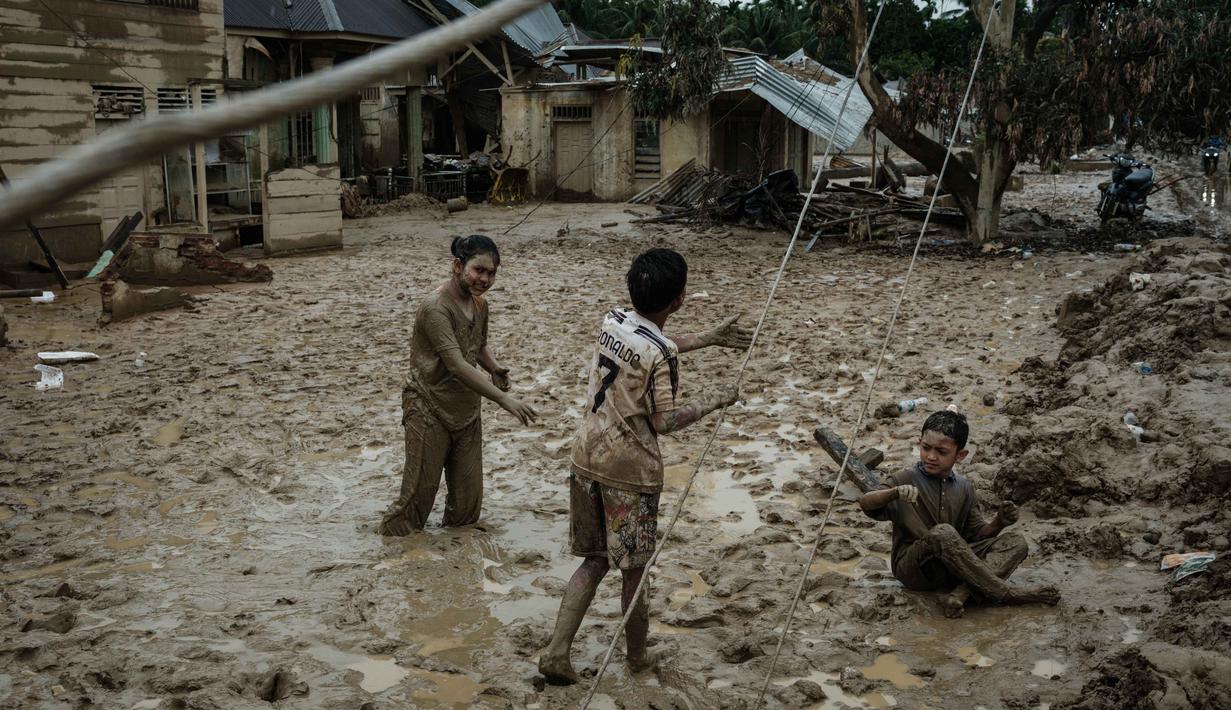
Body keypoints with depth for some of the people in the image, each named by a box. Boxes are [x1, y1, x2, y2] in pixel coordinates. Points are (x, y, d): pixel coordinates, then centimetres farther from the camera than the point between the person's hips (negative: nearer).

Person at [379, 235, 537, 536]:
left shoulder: (480, 304, 4)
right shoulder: (436, 307, -22)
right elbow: (457, 365, -30)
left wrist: (495, 370, -1)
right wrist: (504, 399, -35)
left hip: (466, 410, 7)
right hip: (429, 410, -7)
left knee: (468, 505, 11)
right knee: (419, 494, 1)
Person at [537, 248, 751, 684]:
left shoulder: (612, 321, 3)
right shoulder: (661, 355, -21)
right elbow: (664, 421, -19)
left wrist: (711, 338, 25)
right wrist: (713, 401, -5)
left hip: (588, 458, 7)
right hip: (630, 470, -7)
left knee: (594, 560, 17)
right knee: (633, 569, 10)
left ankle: (557, 652, 12)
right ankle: (638, 656, 28)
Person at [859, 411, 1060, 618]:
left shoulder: (964, 488, 8)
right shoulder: (905, 480, -6)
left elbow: (977, 533, 12)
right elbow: (866, 503, -20)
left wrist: (998, 523, -10)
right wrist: (894, 493, -41)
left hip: (951, 566, 6)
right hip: (913, 568, -5)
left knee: (1016, 542, -9)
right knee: (943, 533, -36)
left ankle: (959, 594, -31)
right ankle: (1005, 593, -24)